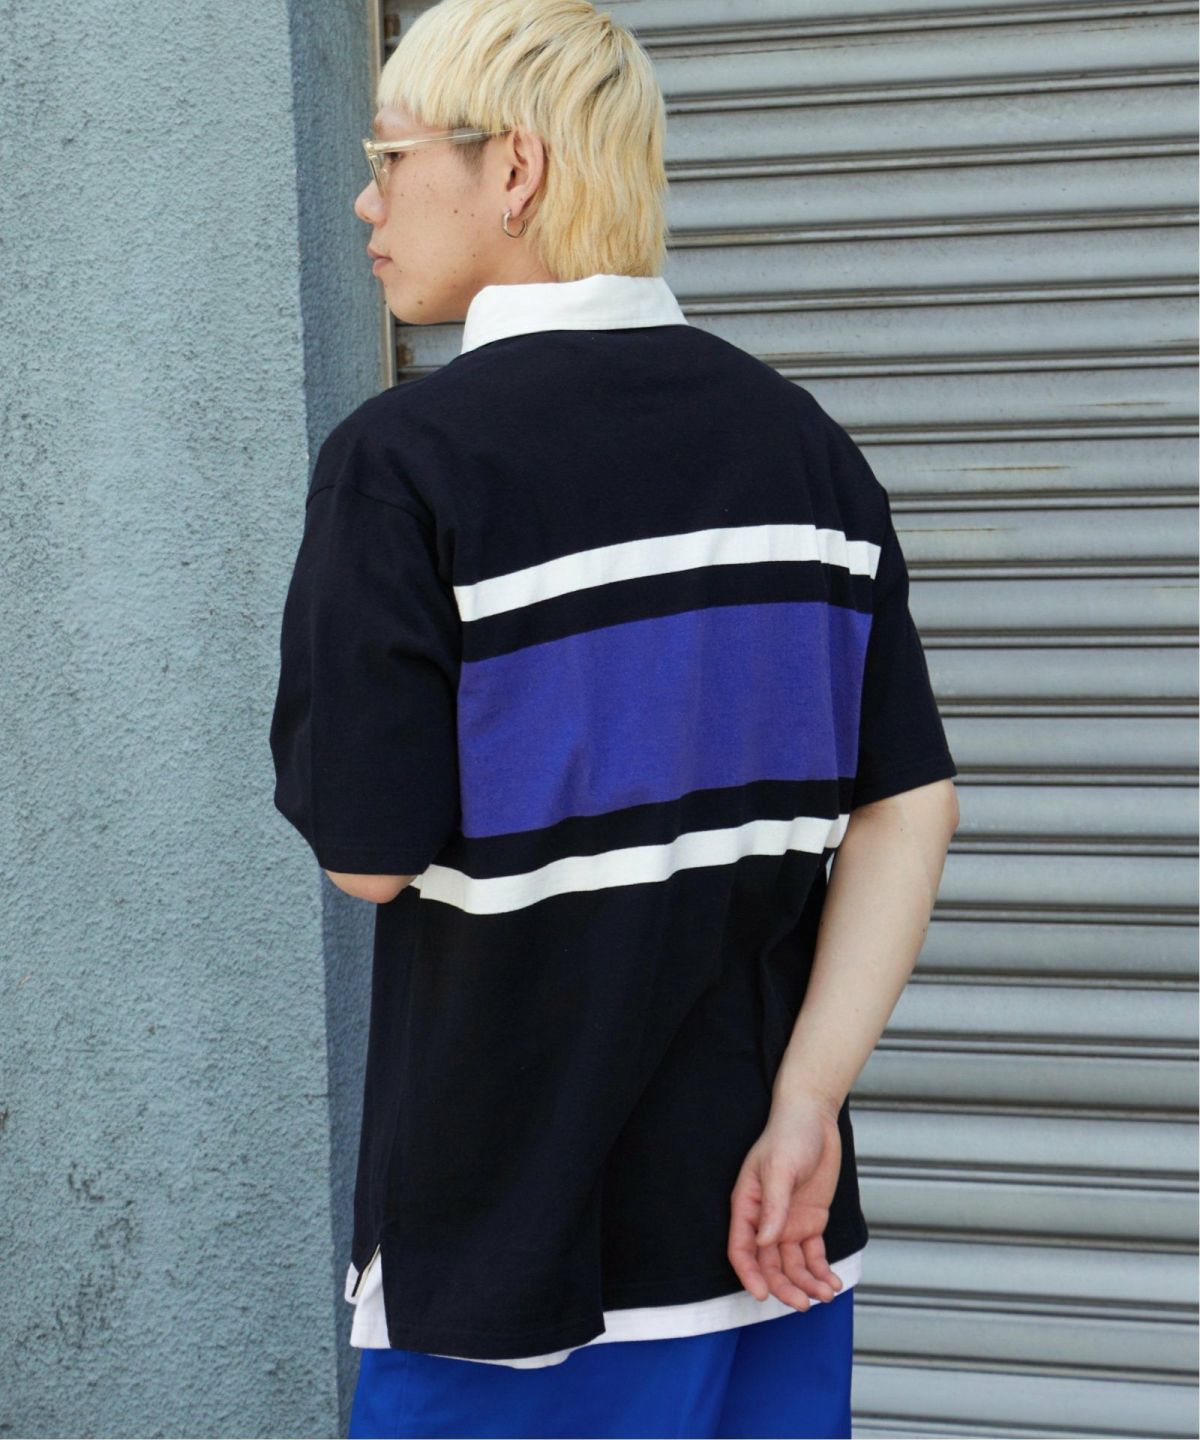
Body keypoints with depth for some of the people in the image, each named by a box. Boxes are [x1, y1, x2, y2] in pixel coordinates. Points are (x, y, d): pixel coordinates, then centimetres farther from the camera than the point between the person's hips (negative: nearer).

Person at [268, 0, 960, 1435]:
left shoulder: (404, 456, -15)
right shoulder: (804, 440, 1)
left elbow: (371, 854, -14)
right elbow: (912, 803, -3)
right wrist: (804, 1111, -5)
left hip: (522, 1232, -5)